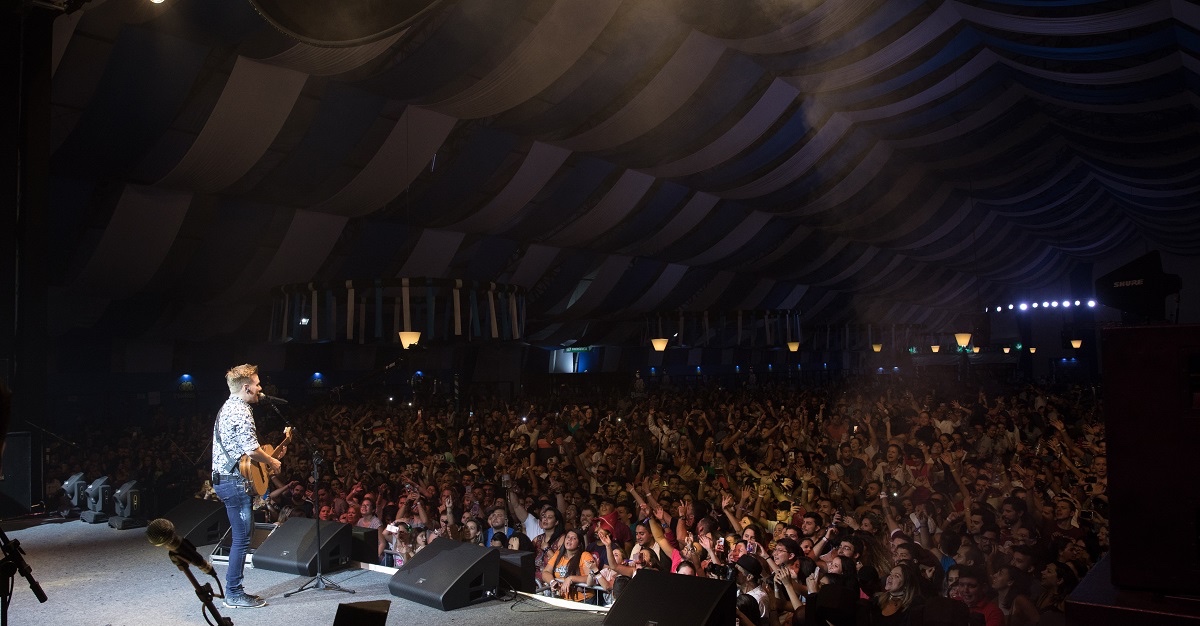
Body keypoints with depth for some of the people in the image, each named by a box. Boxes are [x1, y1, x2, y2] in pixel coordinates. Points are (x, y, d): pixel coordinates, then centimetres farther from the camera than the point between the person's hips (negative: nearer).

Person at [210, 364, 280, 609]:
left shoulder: (227, 407, 16)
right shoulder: (241, 411, -17)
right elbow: (251, 450, -25)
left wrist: (269, 456, 20)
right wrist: (272, 462, -8)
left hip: (222, 478, 10)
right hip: (235, 481, -10)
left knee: (240, 536, 16)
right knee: (242, 538, -2)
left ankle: (234, 590, 22)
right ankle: (234, 594, 5)